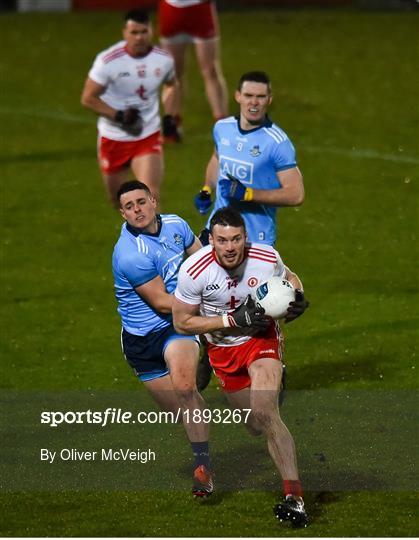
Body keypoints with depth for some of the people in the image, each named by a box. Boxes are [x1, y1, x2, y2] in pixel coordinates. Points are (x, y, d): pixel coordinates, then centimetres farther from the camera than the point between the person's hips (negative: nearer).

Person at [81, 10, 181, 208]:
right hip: (113, 138, -1)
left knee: (151, 196, -17)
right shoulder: (108, 60, -18)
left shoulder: (163, 60, -7)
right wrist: (118, 116, -22)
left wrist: (169, 117, 3)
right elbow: (88, 98, -13)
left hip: (148, 136, 1)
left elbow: (171, 85, 16)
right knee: (118, 200, 15)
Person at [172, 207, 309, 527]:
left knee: (264, 413, -24)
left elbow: (290, 279, 6)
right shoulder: (194, 271, -23)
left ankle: (295, 498, -25)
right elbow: (182, 322, -13)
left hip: (262, 339, -2)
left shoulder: (266, 259, -18)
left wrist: (297, 300, -18)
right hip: (222, 349, 2)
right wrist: (232, 320, -23)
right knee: (256, 428, 10)